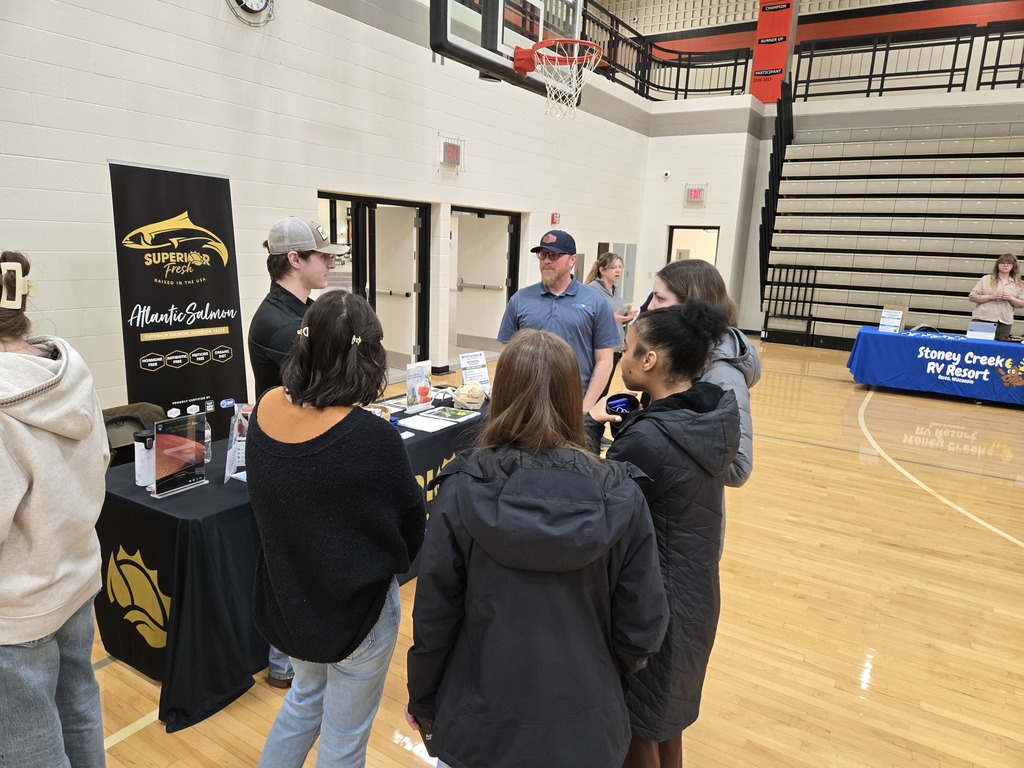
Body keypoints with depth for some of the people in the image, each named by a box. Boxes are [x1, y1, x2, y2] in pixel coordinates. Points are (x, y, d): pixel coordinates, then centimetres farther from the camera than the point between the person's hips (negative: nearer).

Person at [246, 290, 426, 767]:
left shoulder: (264, 411, -13)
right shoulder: (373, 438, -30)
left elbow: (271, 500, 4)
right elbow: (411, 526, -14)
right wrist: (393, 563, 6)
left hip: (286, 594, 6)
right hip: (356, 605, -5)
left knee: (307, 693, 33)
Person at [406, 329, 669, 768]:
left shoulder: (462, 489, -19)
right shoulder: (620, 497, -17)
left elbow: (434, 613, -11)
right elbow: (642, 625, -8)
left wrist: (422, 698, 7)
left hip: (482, 721, -1)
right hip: (584, 726, 1)